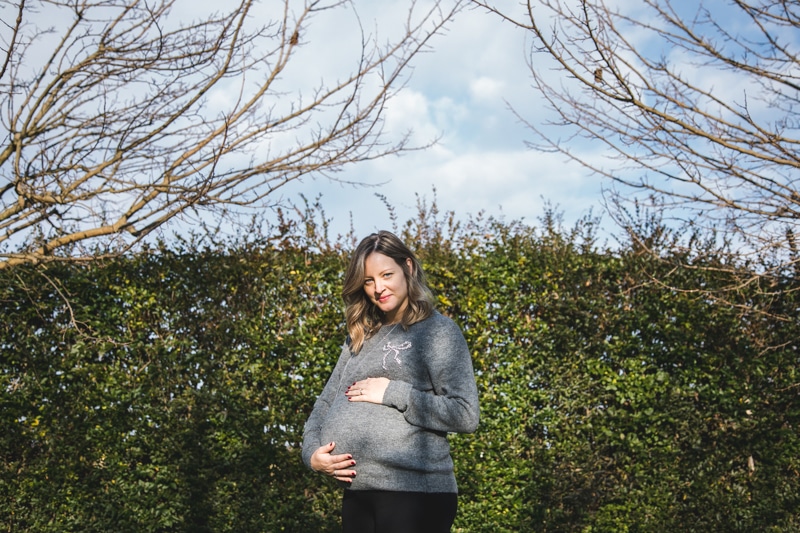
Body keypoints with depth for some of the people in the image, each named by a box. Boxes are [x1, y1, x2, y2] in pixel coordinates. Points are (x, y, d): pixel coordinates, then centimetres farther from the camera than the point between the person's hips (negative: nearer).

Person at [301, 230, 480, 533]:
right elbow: (325, 405, 16)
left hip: (414, 493, -6)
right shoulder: (360, 339, 14)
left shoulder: (437, 331, -4)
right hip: (356, 492, 6)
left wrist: (391, 392, -14)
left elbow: (465, 415, -13)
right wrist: (312, 452, -2)